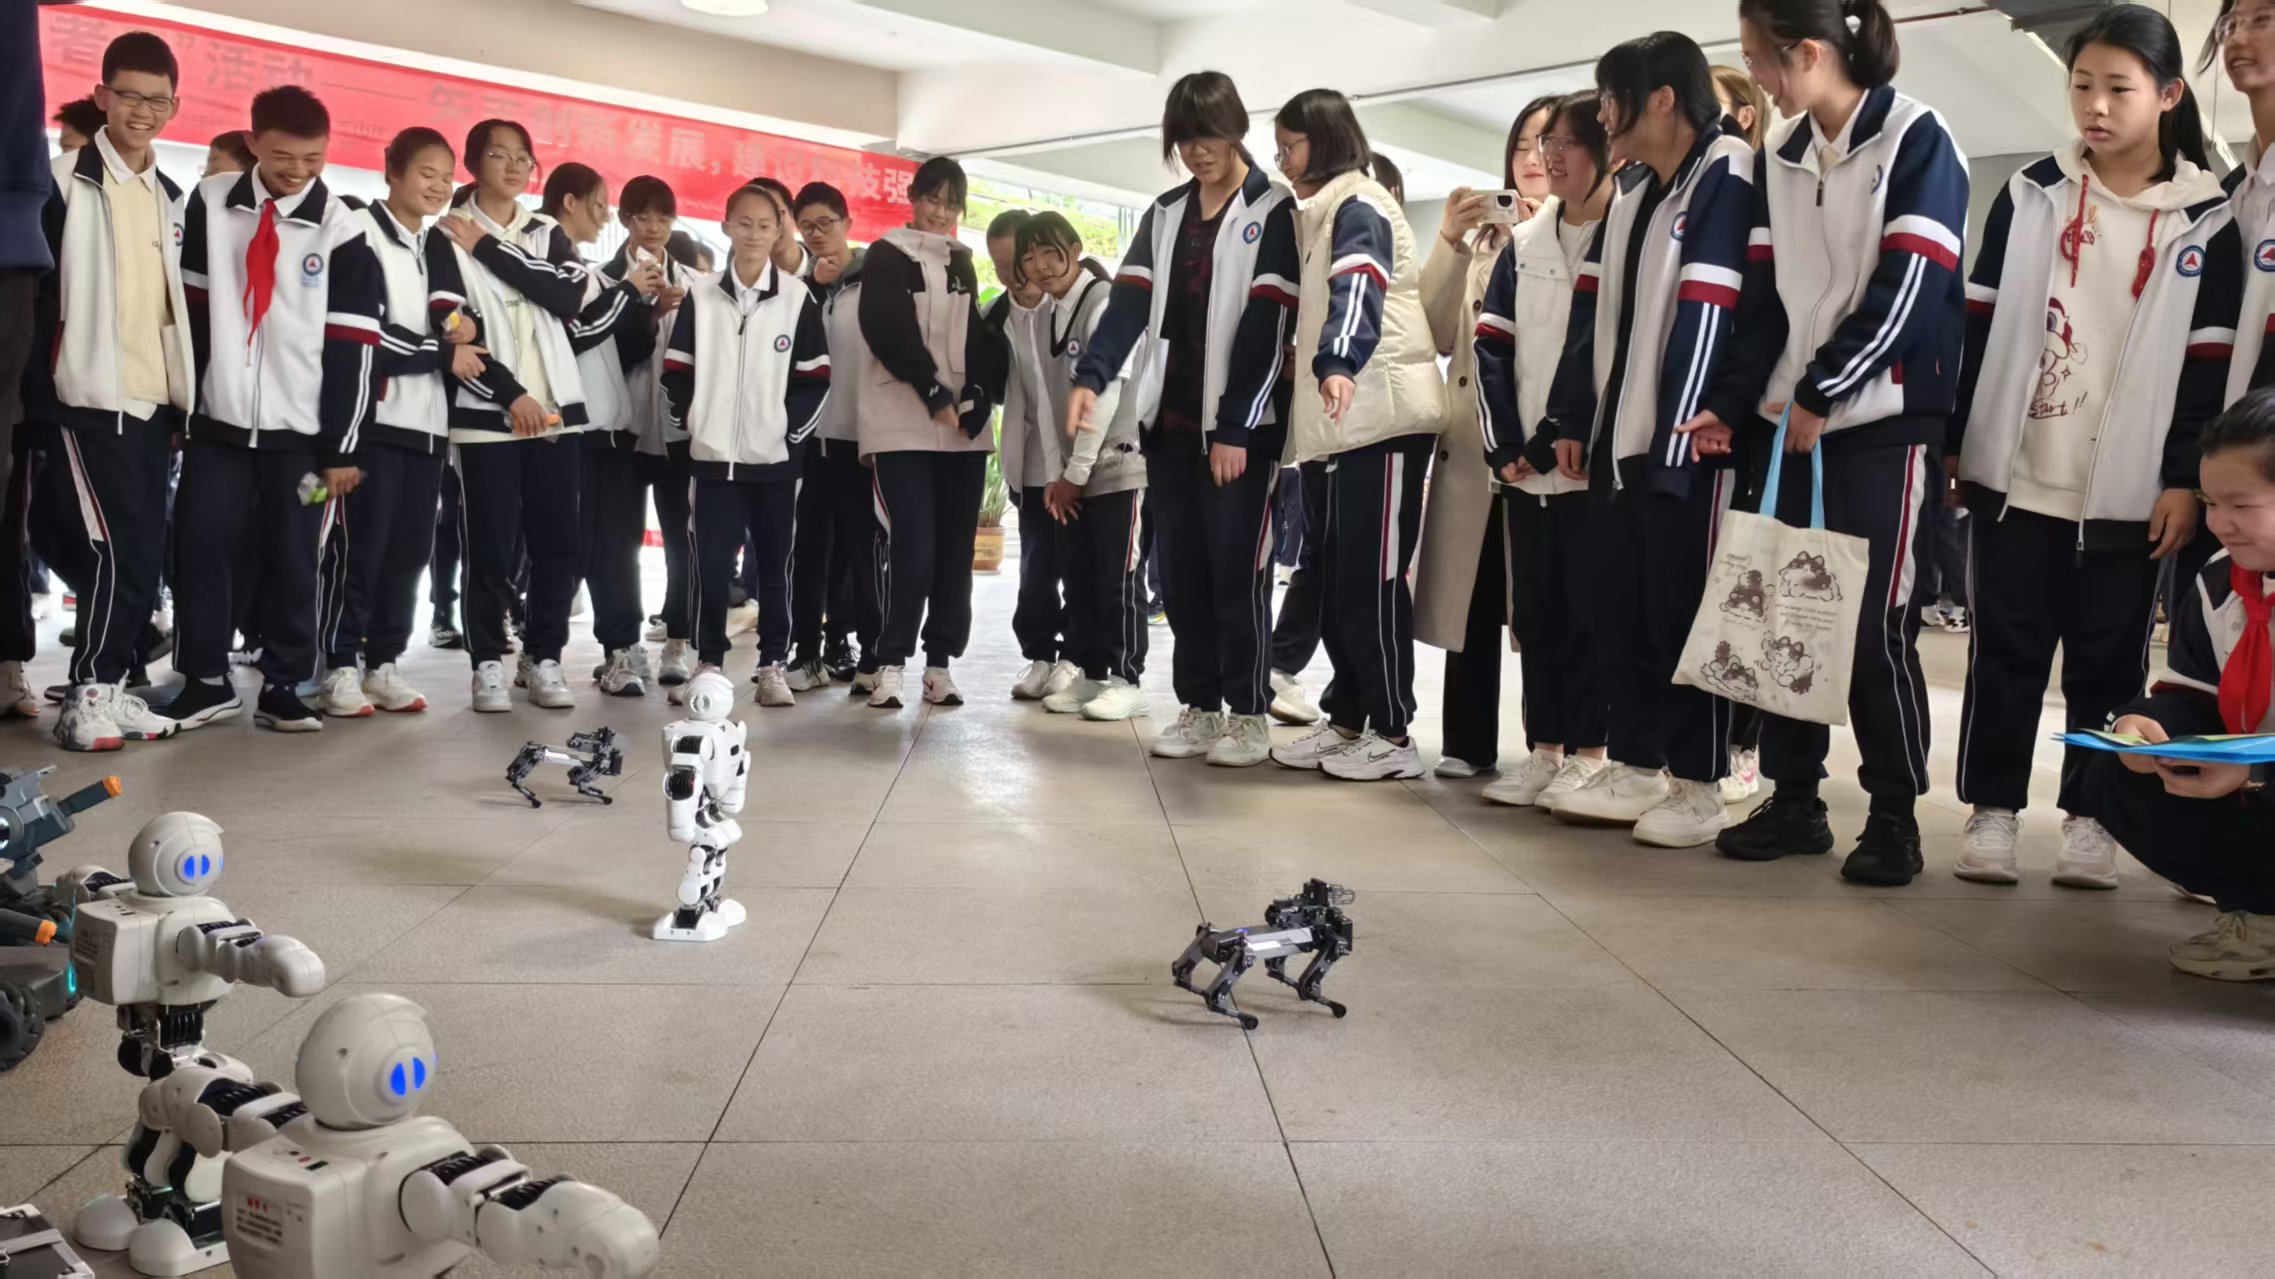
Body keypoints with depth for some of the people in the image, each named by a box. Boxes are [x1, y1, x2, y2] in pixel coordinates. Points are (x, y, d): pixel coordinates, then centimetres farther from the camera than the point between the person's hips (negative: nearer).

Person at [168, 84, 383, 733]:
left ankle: (282, 687, 13)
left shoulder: (341, 231, -5)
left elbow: (353, 347, -5)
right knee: (201, 550, 2)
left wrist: (340, 446, -7)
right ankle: (207, 681, 15)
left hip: (300, 429, -2)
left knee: (292, 560, 3)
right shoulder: (209, 202, 3)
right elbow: (188, 307, 9)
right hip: (217, 418, 2)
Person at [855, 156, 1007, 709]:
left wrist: (977, 398, -6)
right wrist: (935, 395, -17)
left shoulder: (962, 262, 18)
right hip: (903, 426, -5)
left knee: (955, 549, 3)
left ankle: (940, 663, 11)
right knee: (913, 546, -13)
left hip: (965, 426, 5)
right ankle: (891, 663, -4)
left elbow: (978, 337, 12)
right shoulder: (887, 257, 1)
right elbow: (890, 333, -11)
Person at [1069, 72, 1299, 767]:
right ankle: (1198, 706, 17)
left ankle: (1249, 713, 7)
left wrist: (1234, 428, -16)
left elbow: (1266, 327, -10)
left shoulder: (1271, 211, -3)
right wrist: (1090, 377, -13)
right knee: (1179, 568, 7)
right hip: (1169, 421, 5)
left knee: (1236, 568, -4)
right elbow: (1131, 301, 5)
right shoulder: (1164, 213, 14)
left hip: (1241, 425, -5)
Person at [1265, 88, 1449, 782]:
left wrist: (1338, 365, -43)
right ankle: (1346, 719, 18)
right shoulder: (1325, 214, 22)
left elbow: (1358, 291, -27)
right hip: (1348, 419, 9)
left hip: (1386, 414, -9)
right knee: (1338, 576, 10)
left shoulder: (1358, 204, -8)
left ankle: (1393, 733, 1)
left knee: (1373, 577, -7)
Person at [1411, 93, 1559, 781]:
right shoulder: (1483, 235, 18)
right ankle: (1467, 742, 12)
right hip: (1474, 435, 4)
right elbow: (1438, 333, 9)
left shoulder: (1590, 232, 3)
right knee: (1472, 593, 5)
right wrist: (1449, 242, -2)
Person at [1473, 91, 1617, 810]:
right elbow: (1492, 347, 10)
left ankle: (1589, 755, 7)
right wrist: (1503, 446, -1)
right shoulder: (1522, 245, 15)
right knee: (1534, 611, 8)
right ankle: (1545, 750, 16)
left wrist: (1560, 441, -13)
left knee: (1592, 611, -1)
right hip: (1523, 466, 6)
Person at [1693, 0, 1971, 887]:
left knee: (1877, 624, -3)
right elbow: (1765, 296, 10)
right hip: (1793, 420, 6)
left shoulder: (1917, 139, -7)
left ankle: (1894, 815, 10)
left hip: (1886, 421, -6)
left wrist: (1821, 395, -15)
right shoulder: (1777, 156, 12)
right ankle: (1794, 799, 17)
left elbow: (1909, 289, -14)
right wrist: (1731, 403, -1)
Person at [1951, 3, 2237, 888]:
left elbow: (2210, 364, 0)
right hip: (2017, 475, 1)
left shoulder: (2205, 221, 1)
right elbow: (1980, 325, 5)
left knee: (2107, 662, 7)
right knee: (2006, 652, 6)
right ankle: (1993, 811, 15)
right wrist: (1955, 440, 1)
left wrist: (2184, 480, -6)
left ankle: (2089, 819, 18)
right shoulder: (2031, 194, 5)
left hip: (2127, 489, -1)